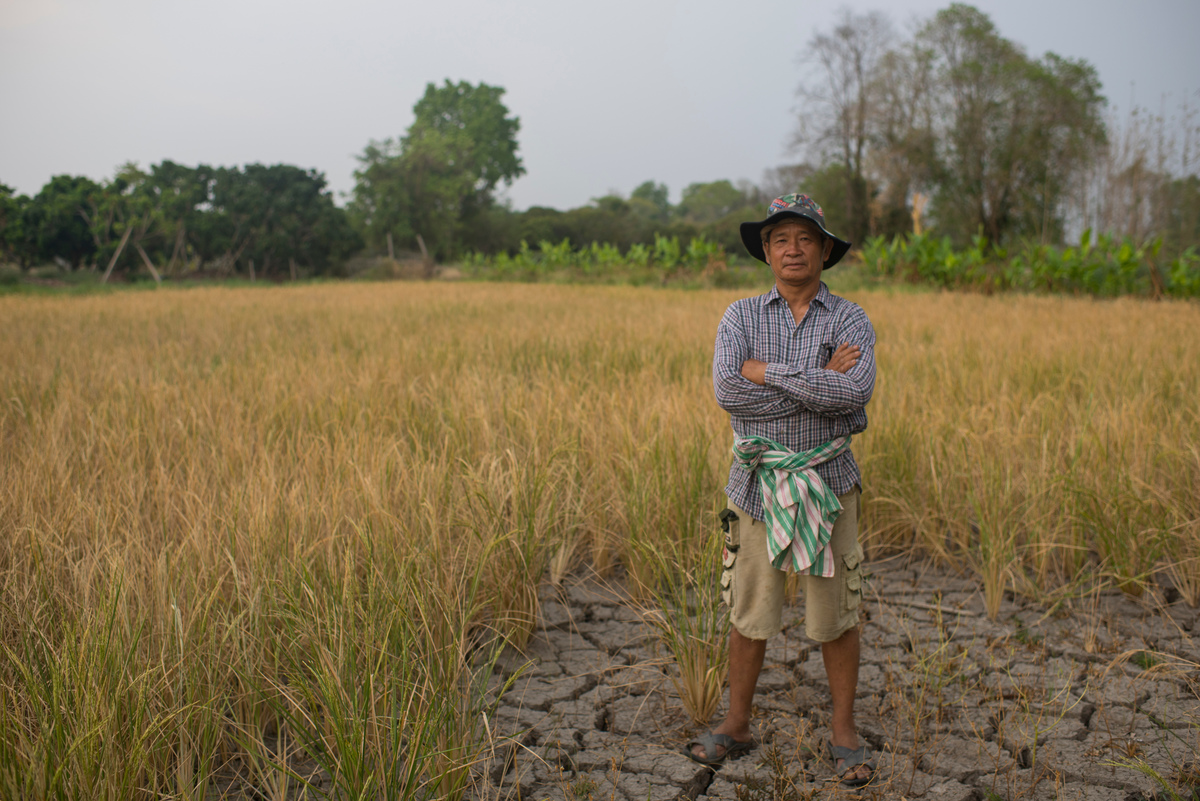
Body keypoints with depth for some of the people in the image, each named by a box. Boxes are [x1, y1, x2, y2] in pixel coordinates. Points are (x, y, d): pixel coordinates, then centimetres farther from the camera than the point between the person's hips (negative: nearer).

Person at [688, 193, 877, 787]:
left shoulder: (850, 320, -2)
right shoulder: (740, 317, 1)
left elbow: (856, 391, -22)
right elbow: (728, 392, -17)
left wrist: (766, 370, -19)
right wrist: (819, 383, -18)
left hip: (827, 482, -1)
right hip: (759, 484, 1)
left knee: (835, 615, 9)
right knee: (750, 612, 11)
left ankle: (844, 731, 27)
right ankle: (736, 725, 28)